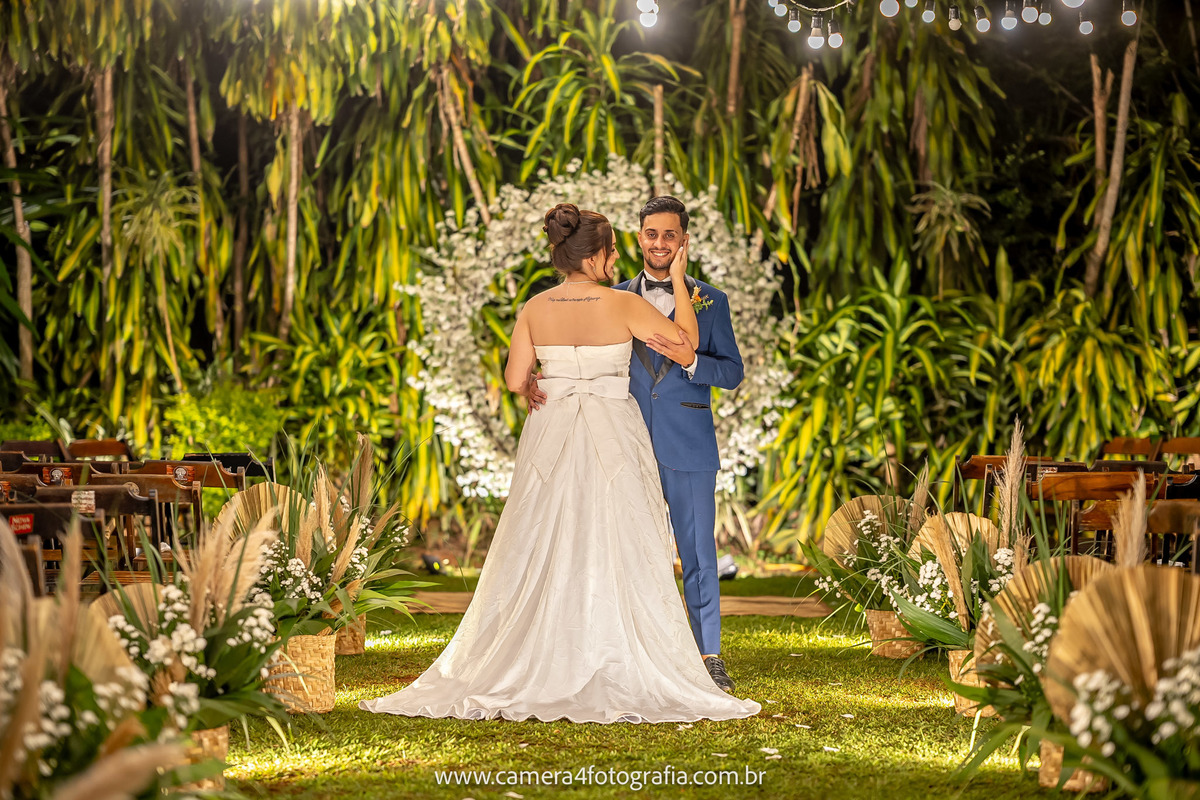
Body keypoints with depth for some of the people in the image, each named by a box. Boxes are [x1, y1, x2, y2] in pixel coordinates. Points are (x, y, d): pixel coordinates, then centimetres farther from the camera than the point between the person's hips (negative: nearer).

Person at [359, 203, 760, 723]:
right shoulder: (623, 305, -9)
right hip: (612, 439, -3)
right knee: (614, 558, 0)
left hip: (551, 438, 3)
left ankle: (528, 671, 9)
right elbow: (688, 340, -1)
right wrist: (678, 283, 9)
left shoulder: (535, 309, 0)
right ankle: (619, 678, 0)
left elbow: (514, 379, -1)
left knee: (542, 558, 8)